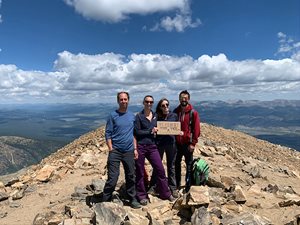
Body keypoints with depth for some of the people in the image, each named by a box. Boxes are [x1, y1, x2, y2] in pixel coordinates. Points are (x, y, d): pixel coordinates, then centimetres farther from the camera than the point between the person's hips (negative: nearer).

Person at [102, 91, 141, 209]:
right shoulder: (113, 115, -3)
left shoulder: (132, 116, 9)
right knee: (112, 177, -4)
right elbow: (108, 134, -4)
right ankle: (105, 201, 11)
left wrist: (135, 149, 8)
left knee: (131, 177, 12)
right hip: (115, 151, -4)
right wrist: (111, 149, -10)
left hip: (129, 151, 4)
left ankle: (133, 199, 28)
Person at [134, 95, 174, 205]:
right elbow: (137, 132, -10)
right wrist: (150, 131, -10)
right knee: (140, 172, 6)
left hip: (152, 146, 4)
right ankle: (142, 196, 23)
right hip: (140, 146, -4)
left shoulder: (155, 115, 9)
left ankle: (165, 193, 22)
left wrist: (156, 132, 1)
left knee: (160, 169, 4)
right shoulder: (139, 116, -5)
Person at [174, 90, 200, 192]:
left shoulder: (193, 113, -5)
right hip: (177, 142, 4)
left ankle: (188, 185, 20)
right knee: (176, 163, 13)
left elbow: (196, 129, -8)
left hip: (187, 143, -4)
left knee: (189, 164, 7)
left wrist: (193, 143, -12)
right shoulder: (175, 112, 7)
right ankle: (177, 184, 29)